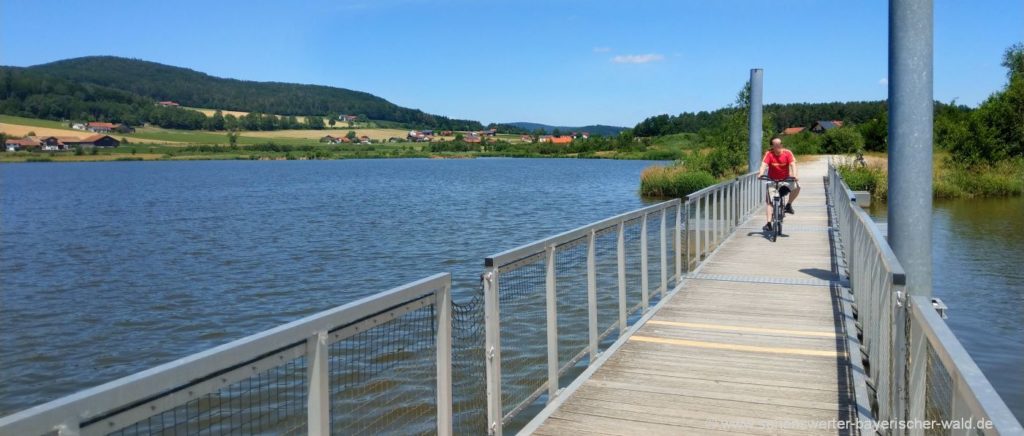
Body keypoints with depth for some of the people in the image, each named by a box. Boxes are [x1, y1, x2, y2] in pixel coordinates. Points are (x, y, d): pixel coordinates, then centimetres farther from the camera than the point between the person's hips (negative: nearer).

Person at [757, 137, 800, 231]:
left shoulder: (787, 153, -9)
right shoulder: (769, 154, -11)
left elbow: (792, 164, -19)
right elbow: (764, 164, -24)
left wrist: (794, 175, -37)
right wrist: (761, 173, -45)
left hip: (785, 181, 1)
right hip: (772, 181, -1)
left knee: (797, 187, -26)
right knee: (769, 202, -12)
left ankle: (788, 205, -3)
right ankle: (769, 223, -10)